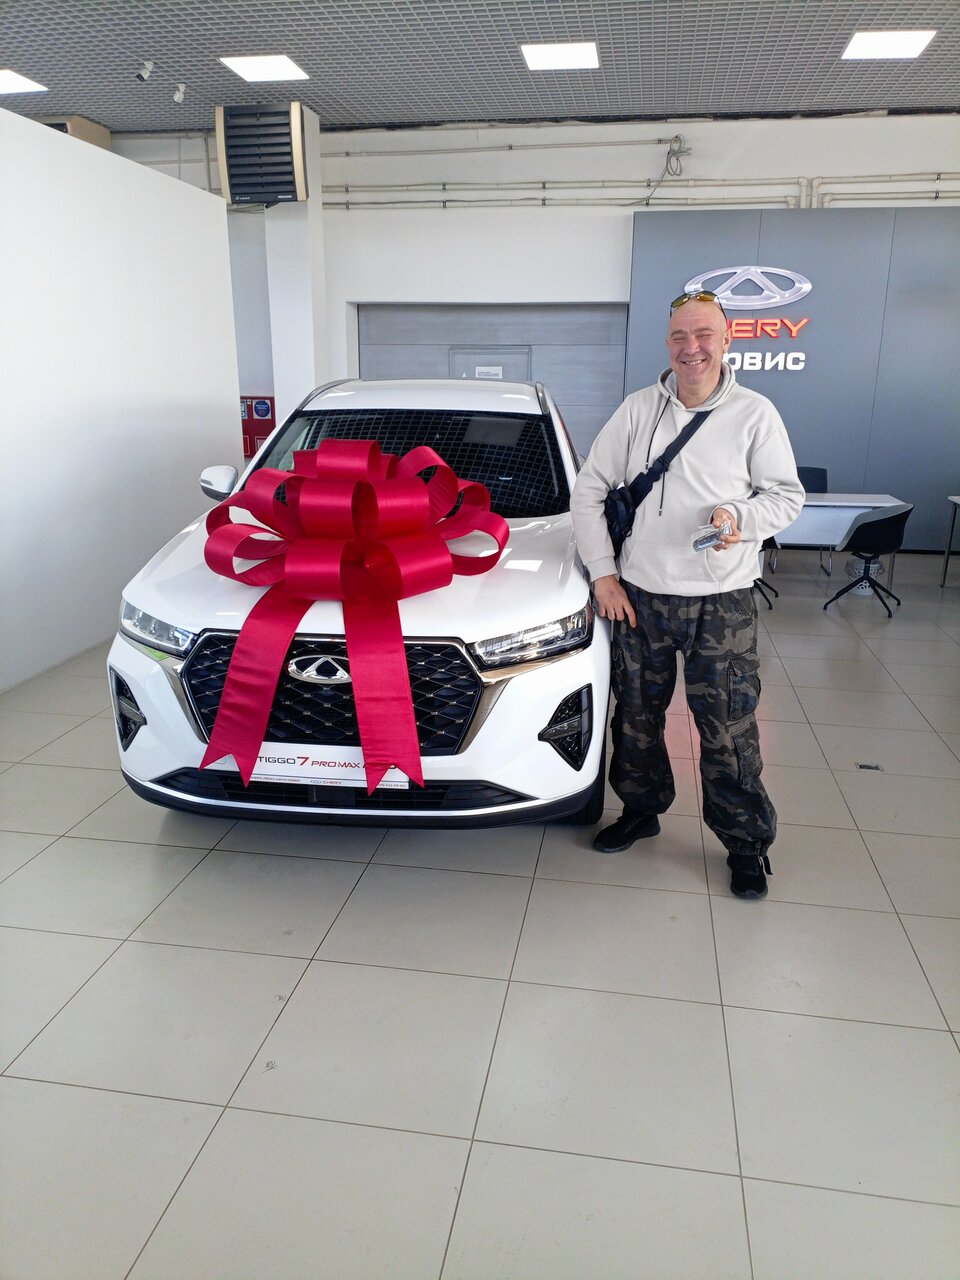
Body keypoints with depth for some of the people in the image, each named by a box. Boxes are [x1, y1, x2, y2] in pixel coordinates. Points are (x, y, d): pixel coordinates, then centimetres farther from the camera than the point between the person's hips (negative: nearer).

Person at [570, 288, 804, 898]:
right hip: (639, 596, 3)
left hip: (722, 602, -2)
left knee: (729, 731, 0)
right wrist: (602, 573, -1)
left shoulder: (755, 414, -2)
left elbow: (788, 494, 4)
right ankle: (642, 810, 36)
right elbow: (588, 491, 5)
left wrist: (741, 517, -18)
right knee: (637, 717, 14)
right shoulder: (637, 410, 3)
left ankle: (747, 843, 18)